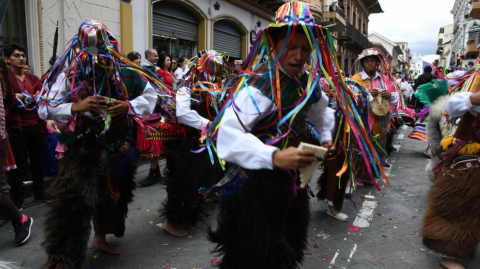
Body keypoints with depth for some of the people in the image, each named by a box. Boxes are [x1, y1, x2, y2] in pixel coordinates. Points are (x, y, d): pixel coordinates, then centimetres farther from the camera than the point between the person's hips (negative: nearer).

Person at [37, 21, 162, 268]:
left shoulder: (123, 71, -5)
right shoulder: (69, 74, -9)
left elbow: (151, 94, 1)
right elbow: (44, 108, -7)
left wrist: (129, 106, -17)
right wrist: (76, 107, -25)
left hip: (117, 145, 4)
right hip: (83, 147, -3)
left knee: (112, 193, 19)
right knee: (76, 200, -11)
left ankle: (100, 237, 45)